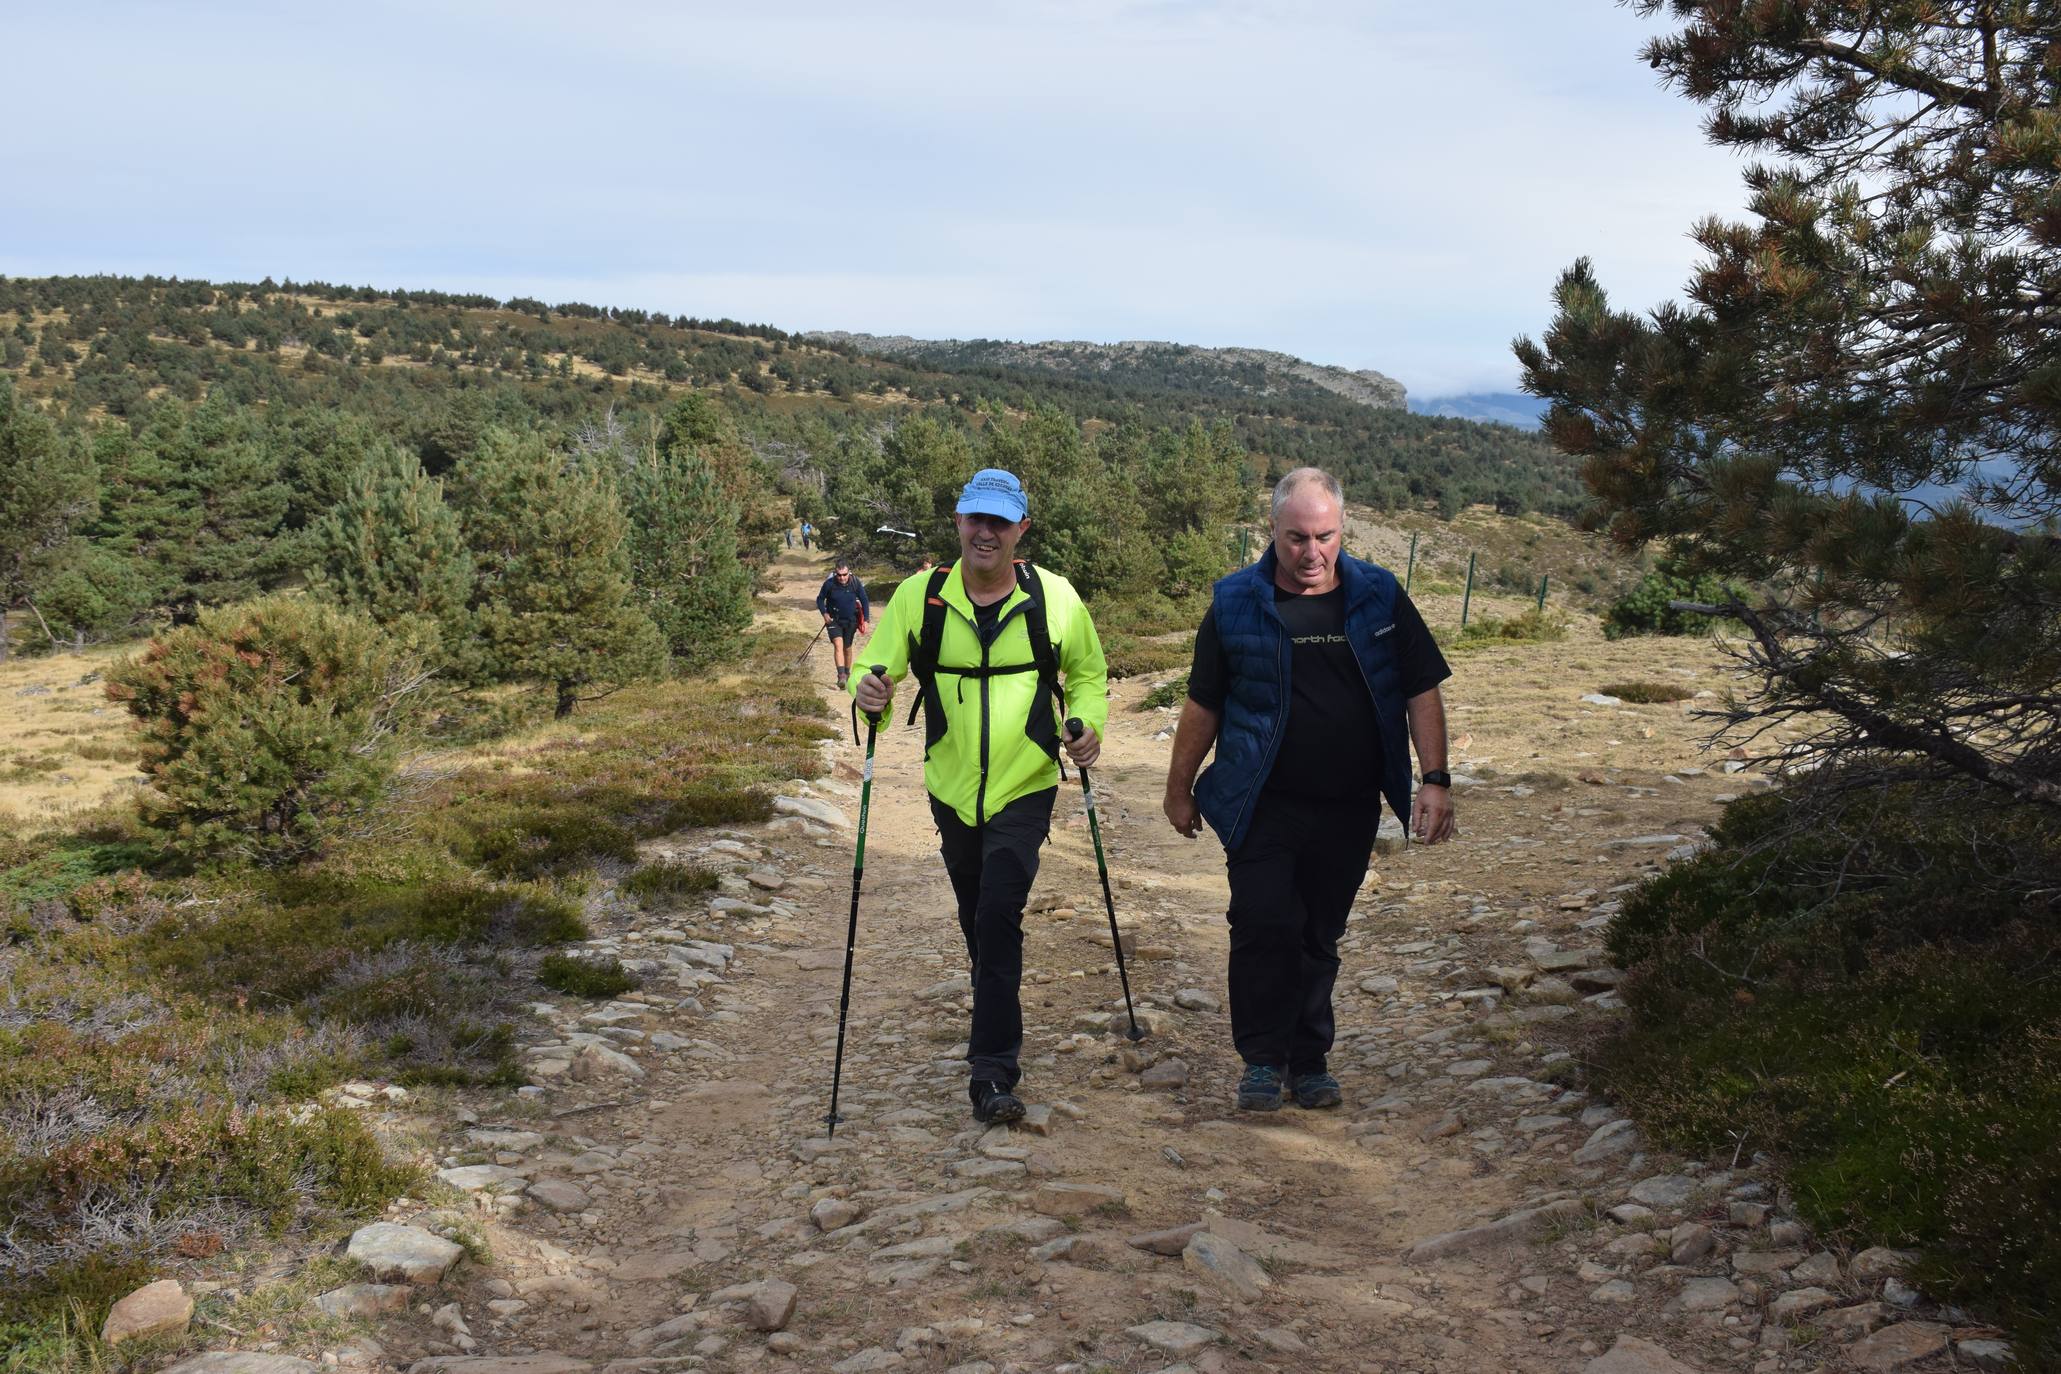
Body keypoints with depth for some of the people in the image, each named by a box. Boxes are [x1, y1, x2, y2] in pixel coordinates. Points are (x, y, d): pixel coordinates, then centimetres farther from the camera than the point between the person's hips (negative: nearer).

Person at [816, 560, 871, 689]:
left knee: (847, 648, 14)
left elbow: (864, 601, -2)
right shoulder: (829, 584, -17)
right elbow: (820, 599, 0)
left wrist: (865, 620, -7)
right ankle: (841, 676, -28)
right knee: (838, 644, -20)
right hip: (834, 620, -2)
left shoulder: (856, 583, -15)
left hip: (850, 621, 2)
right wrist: (825, 613, -14)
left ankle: (847, 674, 34)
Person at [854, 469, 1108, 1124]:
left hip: (1025, 789, -3)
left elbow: (1088, 673, 8)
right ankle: (997, 1016, 46)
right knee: (976, 916, 19)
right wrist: (868, 687, -29)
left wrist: (1088, 724, -10)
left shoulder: (1055, 597, -7)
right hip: (952, 790, 3)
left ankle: (993, 1071, -11)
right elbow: (877, 663, -5)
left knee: (1000, 916, -15)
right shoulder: (919, 595, -6)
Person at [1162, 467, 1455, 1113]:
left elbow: (1421, 691, 5)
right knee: (1263, 927, -10)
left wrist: (1436, 780, -2)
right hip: (1263, 808, -2)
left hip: (1349, 809, 2)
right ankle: (1263, 1058, 5)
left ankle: (1309, 1059, 24)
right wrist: (1179, 787, 9)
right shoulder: (1237, 602, -2)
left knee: (1319, 938, 11)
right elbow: (1204, 703, 5)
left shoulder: (1378, 596, 2)